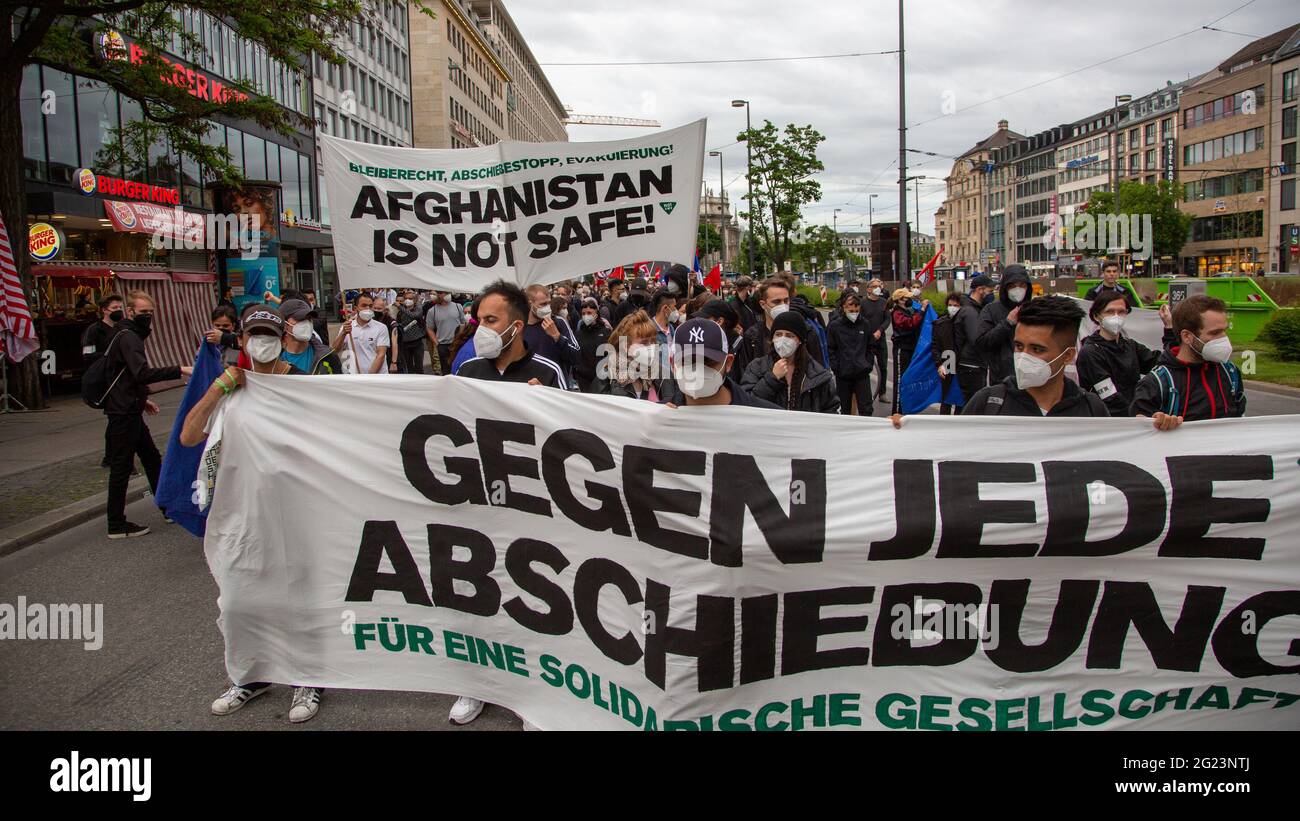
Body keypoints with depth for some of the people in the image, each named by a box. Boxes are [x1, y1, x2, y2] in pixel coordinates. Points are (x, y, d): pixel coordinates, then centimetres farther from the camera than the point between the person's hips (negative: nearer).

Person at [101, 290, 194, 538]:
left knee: (152, 459, 15)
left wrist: (142, 398, 22)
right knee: (121, 467, -3)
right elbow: (142, 373, -33)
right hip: (123, 415, -10)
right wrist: (179, 370, -38)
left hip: (130, 411, 10)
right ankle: (116, 525, 4)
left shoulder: (130, 335, 16)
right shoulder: (128, 337, -17)